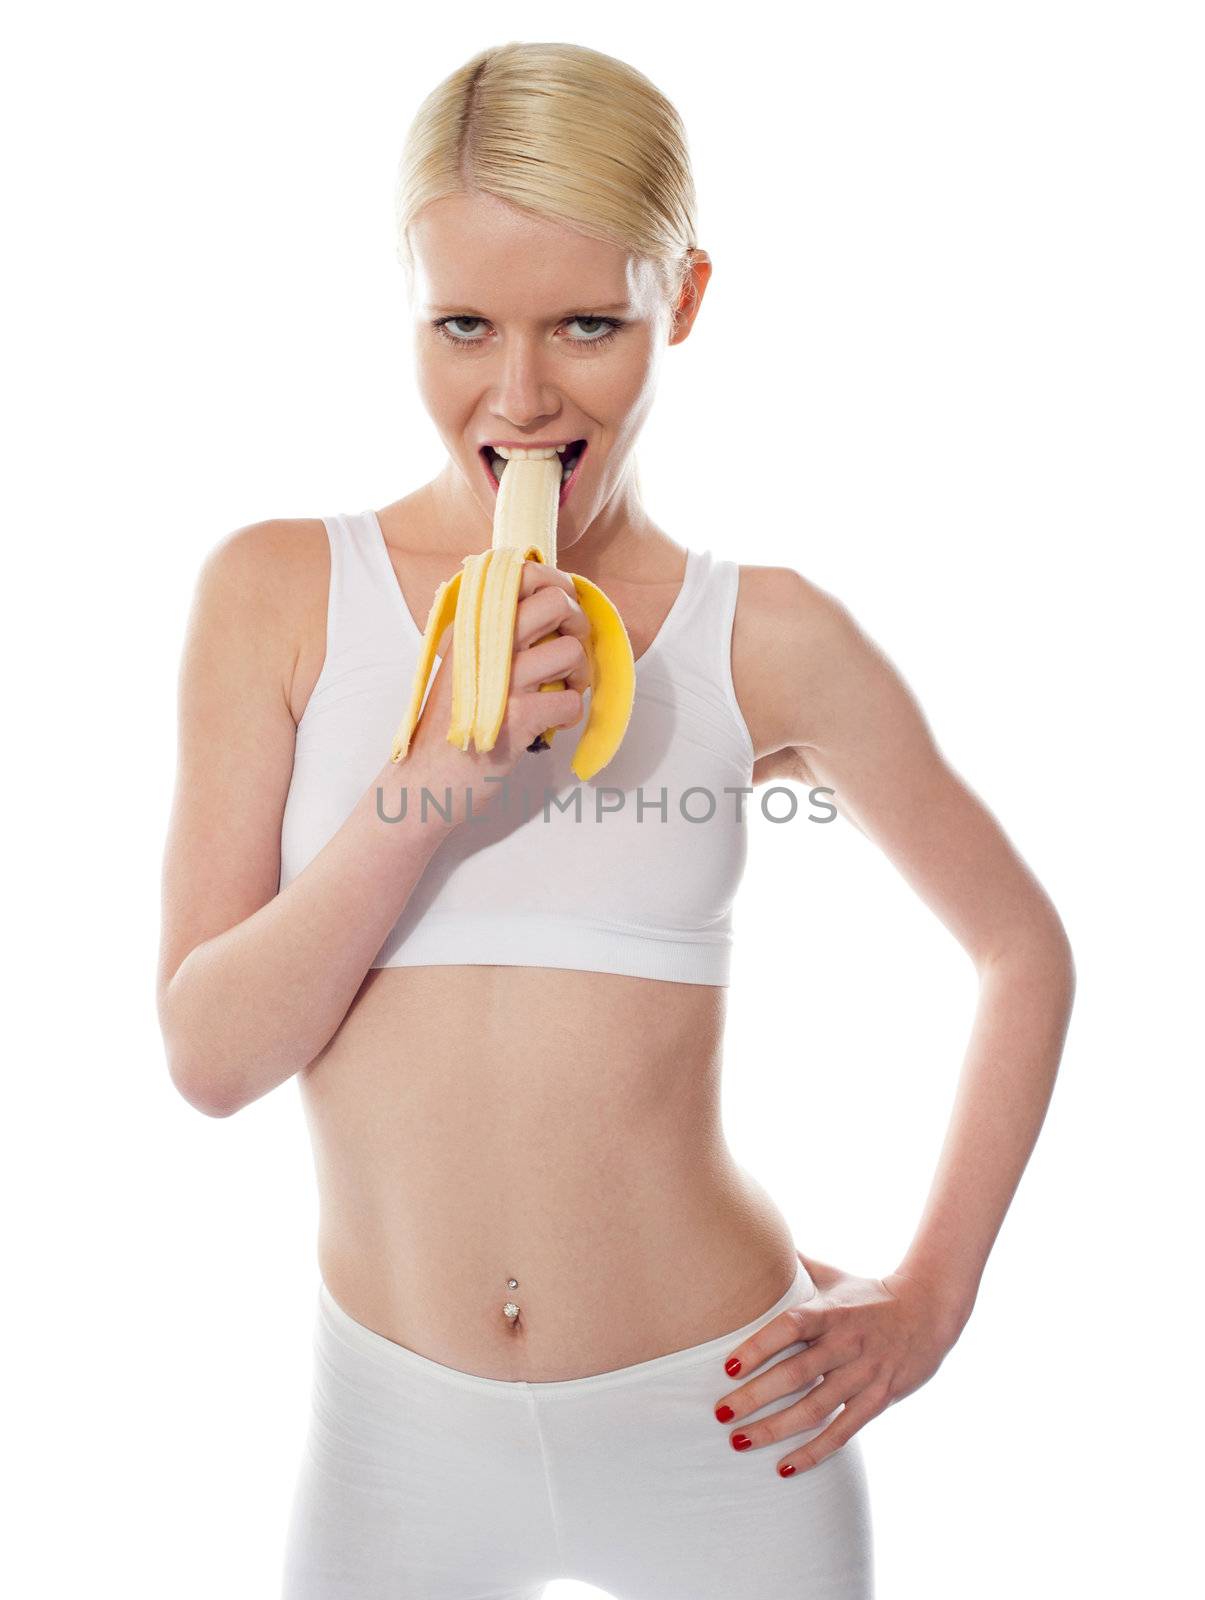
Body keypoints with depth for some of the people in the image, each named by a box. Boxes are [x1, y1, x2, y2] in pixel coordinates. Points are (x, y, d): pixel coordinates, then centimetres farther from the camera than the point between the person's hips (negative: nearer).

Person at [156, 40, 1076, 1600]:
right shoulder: (277, 591, -6)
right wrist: (428, 785, -23)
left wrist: (928, 1302, 1)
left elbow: (1025, 949, 4)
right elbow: (207, 1053, -10)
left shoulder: (766, 639, -8)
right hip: (394, 1429, 1)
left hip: (714, 1421, 0)